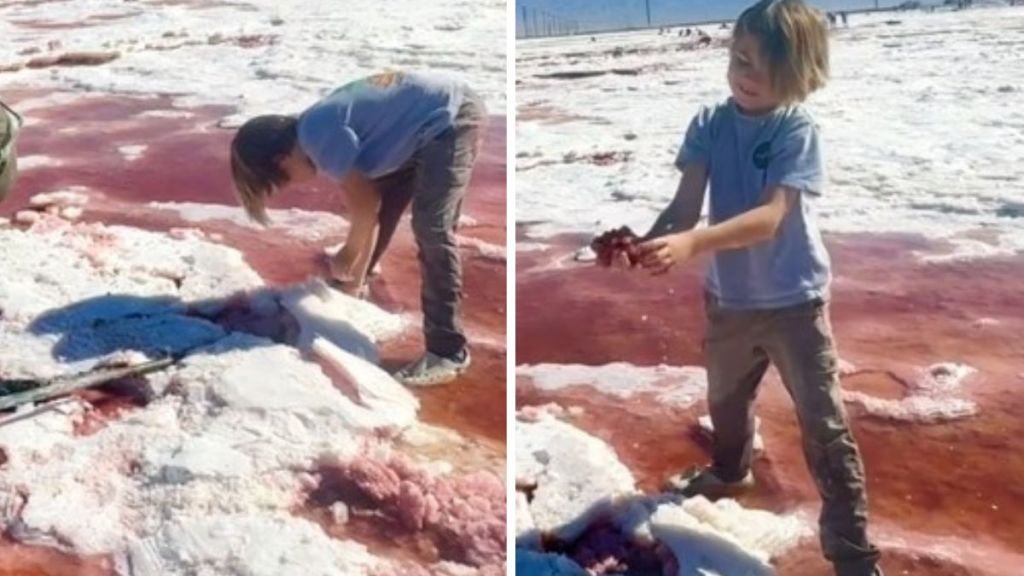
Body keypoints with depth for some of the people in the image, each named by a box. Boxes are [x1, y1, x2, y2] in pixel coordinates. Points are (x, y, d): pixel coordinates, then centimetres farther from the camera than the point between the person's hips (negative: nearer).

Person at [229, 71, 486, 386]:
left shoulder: (317, 133, -19)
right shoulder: (320, 128, 9)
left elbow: (364, 205, -14)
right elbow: (369, 201, 11)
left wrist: (347, 257, 4)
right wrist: (356, 276, 13)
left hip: (453, 119, -10)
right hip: (428, 128, 10)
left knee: (431, 230, -17)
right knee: (382, 208, 20)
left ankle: (447, 352, -14)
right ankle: (346, 287, 42)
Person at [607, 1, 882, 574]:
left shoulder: (800, 130, -19)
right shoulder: (709, 124, -7)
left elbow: (769, 217, -31)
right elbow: (686, 204, -16)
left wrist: (691, 244, -46)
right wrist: (646, 243, -37)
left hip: (794, 300, -5)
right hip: (729, 297, 5)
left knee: (826, 428, 0)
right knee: (726, 400, 29)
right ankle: (730, 471, 59)